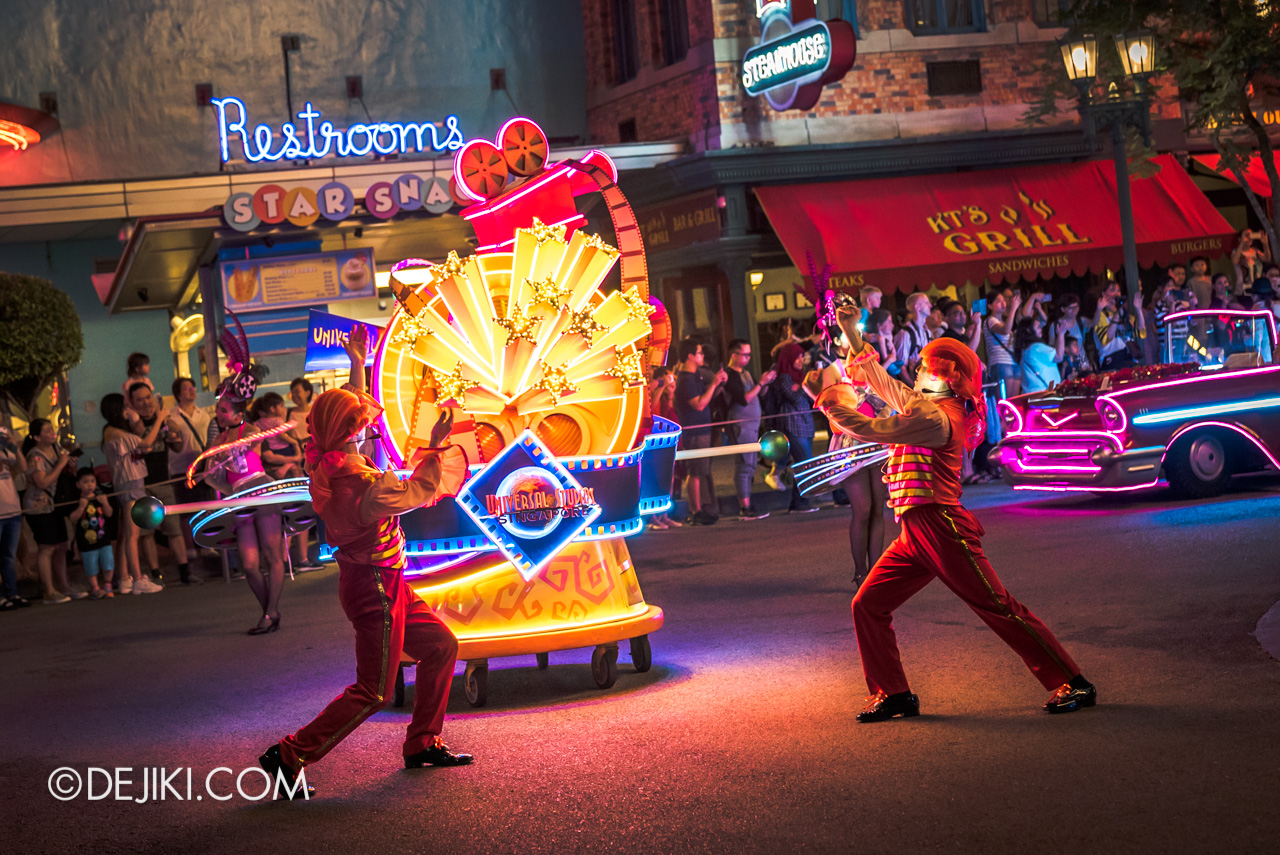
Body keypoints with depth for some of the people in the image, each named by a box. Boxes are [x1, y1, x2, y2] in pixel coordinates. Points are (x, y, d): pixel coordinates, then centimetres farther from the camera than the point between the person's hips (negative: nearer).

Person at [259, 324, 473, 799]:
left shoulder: (324, 458, 1)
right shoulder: (357, 479, -26)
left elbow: (359, 410, 19)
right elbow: (417, 492, -19)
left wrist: (357, 364, 20)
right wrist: (436, 447, -11)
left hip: (383, 582, 10)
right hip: (374, 584, -10)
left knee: (441, 645, 18)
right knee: (373, 692, -3)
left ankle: (422, 744, 25)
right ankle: (290, 755, 0)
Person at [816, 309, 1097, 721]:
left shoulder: (936, 417, -13)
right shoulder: (920, 405, 18)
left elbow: (870, 429, -15)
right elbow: (876, 378, 30)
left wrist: (833, 402, -2)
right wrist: (851, 333, 25)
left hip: (941, 527, -10)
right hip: (915, 535, 10)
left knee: (1000, 609, -7)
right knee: (867, 606, 4)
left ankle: (1072, 684, -1)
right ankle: (893, 693, 11)